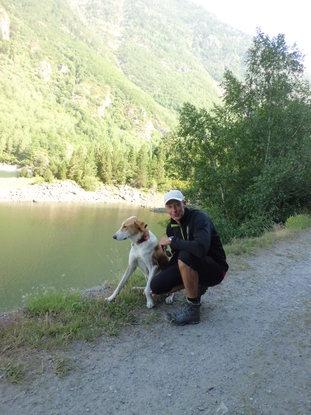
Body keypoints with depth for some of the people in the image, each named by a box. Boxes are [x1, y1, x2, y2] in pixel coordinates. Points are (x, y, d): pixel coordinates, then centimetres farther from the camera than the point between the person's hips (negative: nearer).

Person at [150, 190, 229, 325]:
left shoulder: (199, 218, -22)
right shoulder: (171, 226, 2)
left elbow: (201, 248, -41)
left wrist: (172, 241, -28)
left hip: (215, 269, -7)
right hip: (191, 268, 7)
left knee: (186, 256, -37)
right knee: (156, 285, -8)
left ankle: (192, 309, -21)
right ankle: (197, 286, 14)